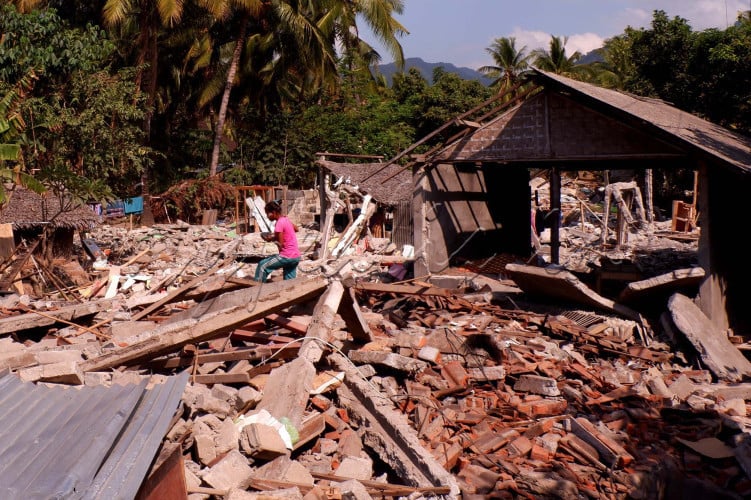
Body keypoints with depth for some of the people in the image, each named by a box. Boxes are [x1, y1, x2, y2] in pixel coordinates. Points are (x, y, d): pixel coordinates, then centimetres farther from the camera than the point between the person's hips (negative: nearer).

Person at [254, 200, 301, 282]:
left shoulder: (279, 223, -17)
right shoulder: (286, 220, 8)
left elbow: (281, 245, -16)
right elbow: (296, 229, 29)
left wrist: (272, 239, 0)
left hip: (287, 257, -8)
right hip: (296, 256, 8)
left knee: (262, 266, 4)